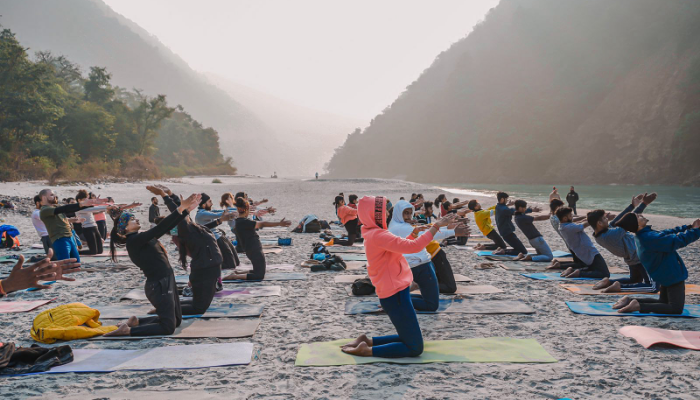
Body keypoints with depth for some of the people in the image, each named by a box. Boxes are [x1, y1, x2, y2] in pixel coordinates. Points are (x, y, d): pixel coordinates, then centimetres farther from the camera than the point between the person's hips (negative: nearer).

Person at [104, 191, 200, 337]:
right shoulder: (133, 241, -15)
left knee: (176, 320, 19)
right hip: (159, 286, -10)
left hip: (166, 282, 10)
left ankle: (136, 321, 22)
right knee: (168, 327, -7)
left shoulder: (142, 238, 12)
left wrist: (186, 209, 5)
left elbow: (166, 227, 11)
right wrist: (181, 208, -27)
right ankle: (127, 330, -2)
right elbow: (159, 229, -25)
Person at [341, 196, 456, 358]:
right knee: (415, 348, -5)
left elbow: (400, 247, 25)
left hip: (395, 293, 10)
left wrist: (414, 233, 10)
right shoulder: (378, 235, -20)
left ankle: (366, 340, 14)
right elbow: (413, 247, -26)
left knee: (409, 339, 19)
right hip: (396, 295, -10)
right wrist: (436, 226, -20)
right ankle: (366, 350, -7)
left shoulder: (374, 234, 12)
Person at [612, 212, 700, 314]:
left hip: (666, 276, 10)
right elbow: (679, 240, -25)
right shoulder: (652, 238, -29)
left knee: (663, 302, 24)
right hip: (673, 276, -10)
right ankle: (639, 306, -13)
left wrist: (688, 227, 7)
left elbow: (668, 233, 11)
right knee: (676, 309, -7)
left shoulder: (642, 236, 0)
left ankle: (630, 300, 10)